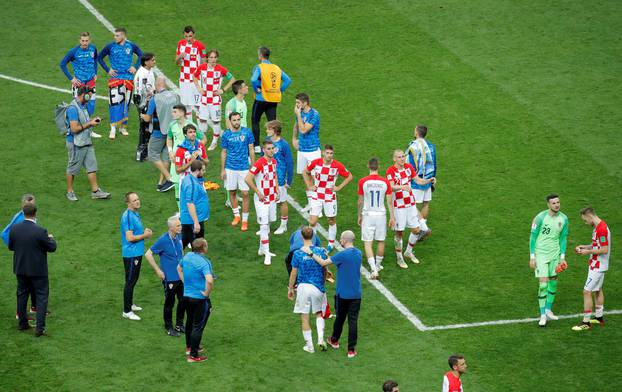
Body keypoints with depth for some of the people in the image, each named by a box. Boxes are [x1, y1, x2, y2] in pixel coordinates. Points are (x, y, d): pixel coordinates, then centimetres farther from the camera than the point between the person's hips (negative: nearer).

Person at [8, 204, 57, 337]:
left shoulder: (14, 229, -9)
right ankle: (40, 328, 1)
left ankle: (22, 323, 30)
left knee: (22, 295, 20)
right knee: (41, 297, 5)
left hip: (20, 269, 5)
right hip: (37, 270, -5)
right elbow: (52, 248, -11)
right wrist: (51, 239, 9)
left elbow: (10, 246, 3)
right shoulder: (40, 231, -22)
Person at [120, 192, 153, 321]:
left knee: (133, 280, 21)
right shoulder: (128, 216, -21)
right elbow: (129, 237, -25)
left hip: (137, 252, 10)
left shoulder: (135, 214, 9)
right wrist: (144, 235, -14)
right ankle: (127, 311, 2)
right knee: (130, 282, -4)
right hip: (131, 254, -10)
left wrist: (144, 232, 4)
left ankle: (130, 304, 35)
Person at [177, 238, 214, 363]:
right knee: (198, 326, 2)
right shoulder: (204, 262, -24)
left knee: (190, 322, 25)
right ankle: (193, 355, 6)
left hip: (186, 295, 8)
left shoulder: (187, 256, -1)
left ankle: (189, 347, 41)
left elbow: (179, 268, 20)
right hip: (200, 298, -7)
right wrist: (207, 293, -21)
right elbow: (209, 281, -38)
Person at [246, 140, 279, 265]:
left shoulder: (274, 161, 5)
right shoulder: (259, 163, -19)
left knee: (268, 224, 14)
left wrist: (277, 190, 11)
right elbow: (248, 179, -21)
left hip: (272, 197, 7)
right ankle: (266, 254, -7)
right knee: (264, 225, -7)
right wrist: (258, 193, -17)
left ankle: (262, 249, 27)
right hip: (262, 199, -7)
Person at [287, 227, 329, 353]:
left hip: (303, 287, -2)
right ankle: (321, 338, 2)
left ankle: (309, 345, 11)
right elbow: (325, 270, 7)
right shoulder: (321, 251, -2)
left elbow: (294, 273, -3)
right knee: (319, 314, 21)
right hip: (318, 286, 2)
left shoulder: (298, 254, -9)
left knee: (304, 318, 7)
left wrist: (290, 288, 10)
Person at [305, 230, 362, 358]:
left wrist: (310, 253, -10)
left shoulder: (343, 255, -18)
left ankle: (334, 341, 38)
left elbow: (323, 263, -17)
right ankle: (351, 349, 2)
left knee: (340, 318, 16)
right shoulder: (359, 254, 3)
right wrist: (329, 256, 12)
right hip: (356, 294, 4)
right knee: (353, 321, 3)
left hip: (343, 294, -4)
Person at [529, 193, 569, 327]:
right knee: (543, 284, -9)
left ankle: (548, 310, 27)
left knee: (553, 282, 10)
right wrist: (532, 257, -10)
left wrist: (562, 257, 5)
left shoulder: (563, 219, -3)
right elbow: (533, 237, -9)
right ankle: (543, 315, -1)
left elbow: (563, 238, 8)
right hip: (541, 254, -5)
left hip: (555, 254, 5)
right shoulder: (540, 218, -16)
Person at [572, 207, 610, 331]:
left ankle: (586, 323, -6)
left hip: (597, 267, -11)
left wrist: (588, 251, -18)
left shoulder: (601, 229, -23)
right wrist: (584, 246, 7)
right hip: (598, 265, 11)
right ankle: (599, 317, 33)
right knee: (597, 290, 21)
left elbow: (604, 250, -26)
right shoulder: (598, 227, 9)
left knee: (587, 292, -9)